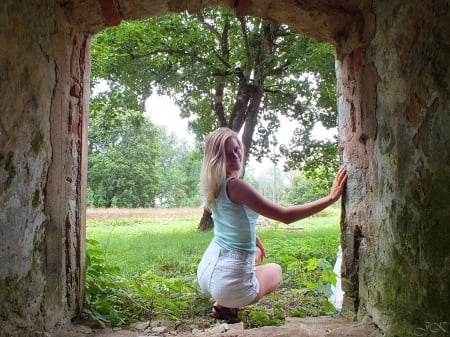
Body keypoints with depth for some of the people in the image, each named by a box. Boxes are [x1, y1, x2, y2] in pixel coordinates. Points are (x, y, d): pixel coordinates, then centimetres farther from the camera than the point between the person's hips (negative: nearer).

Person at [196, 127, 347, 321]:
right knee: (275, 270, 27)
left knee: (254, 253, 39)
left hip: (207, 270, 8)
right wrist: (331, 197, -22)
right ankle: (228, 305, 3)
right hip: (228, 281, -8)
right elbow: (286, 216, -24)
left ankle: (224, 302, 15)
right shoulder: (235, 186, -23)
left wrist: (255, 241, 31)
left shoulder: (215, 185, 4)